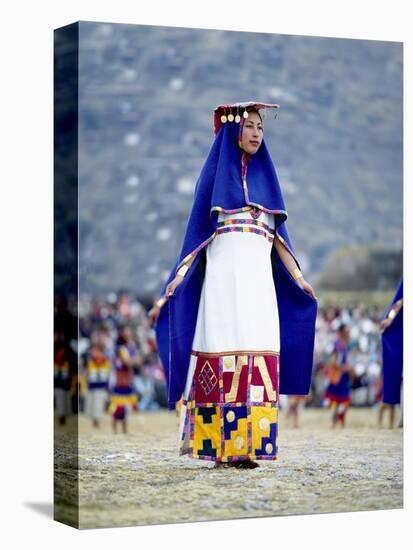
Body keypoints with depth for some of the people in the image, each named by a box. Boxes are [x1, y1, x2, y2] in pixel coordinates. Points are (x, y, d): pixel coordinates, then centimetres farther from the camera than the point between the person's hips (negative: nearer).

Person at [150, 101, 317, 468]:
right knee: (223, 362, -6)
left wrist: (298, 278, 5)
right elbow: (196, 236, 4)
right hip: (224, 277, -4)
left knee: (257, 365, -4)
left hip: (259, 280, 4)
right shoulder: (215, 175, 7)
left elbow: (278, 237, 16)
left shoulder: (265, 176, 18)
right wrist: (168, 290, -3)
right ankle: (222, 447, -3)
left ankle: (248, 446, -2)